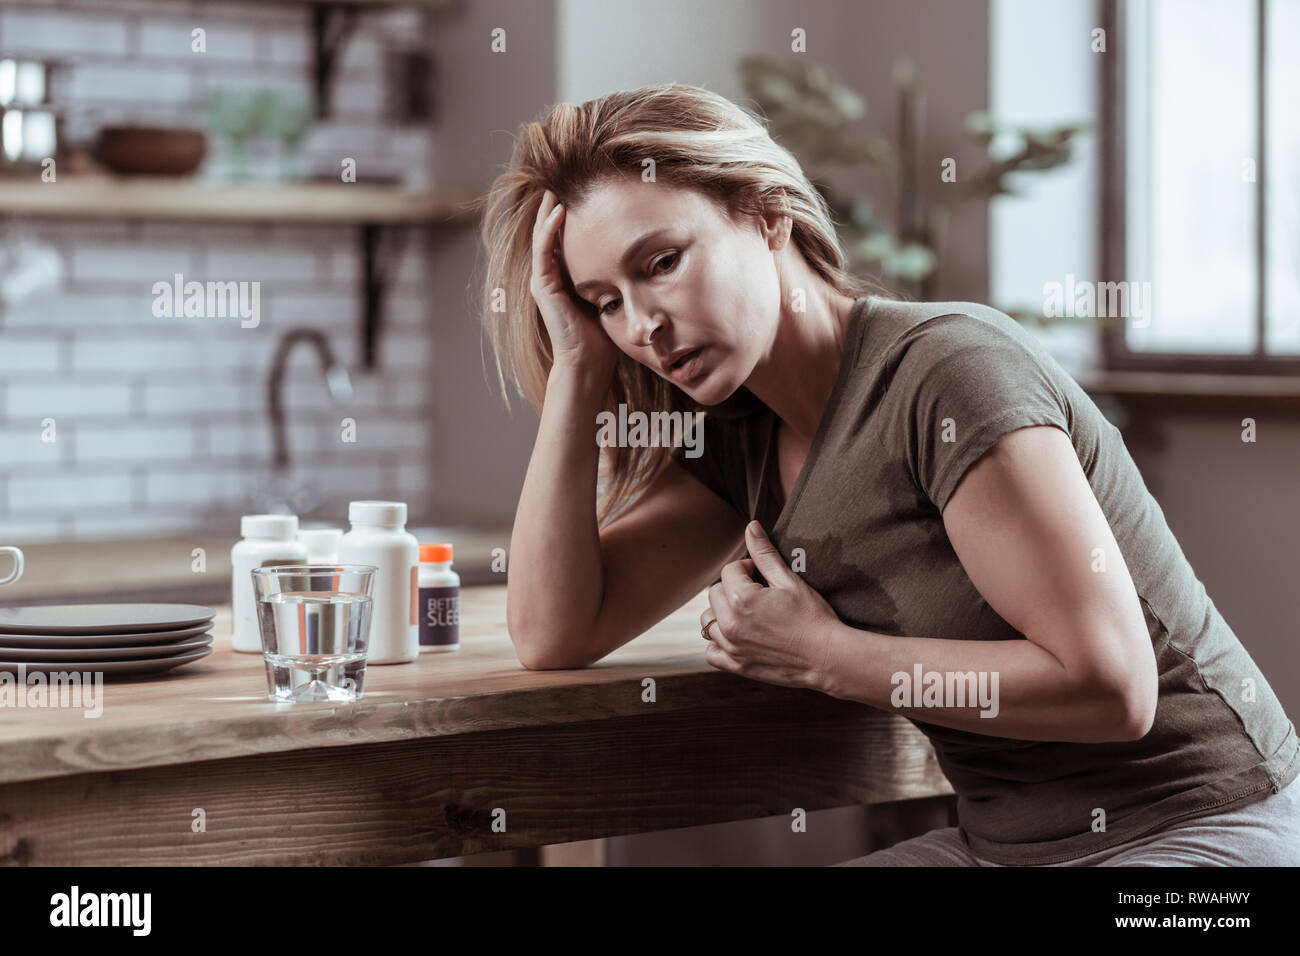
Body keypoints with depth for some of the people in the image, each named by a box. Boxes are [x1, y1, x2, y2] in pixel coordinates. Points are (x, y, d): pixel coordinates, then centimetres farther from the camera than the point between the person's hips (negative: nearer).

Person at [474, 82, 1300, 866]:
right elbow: (553, 633, 1)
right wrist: (578, 363, -3)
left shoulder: (951, 372, -21)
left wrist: (820, 655, -16)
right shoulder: (743, 439, 5)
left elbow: (1112, 685, -24)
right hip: (1000, 840, 8)